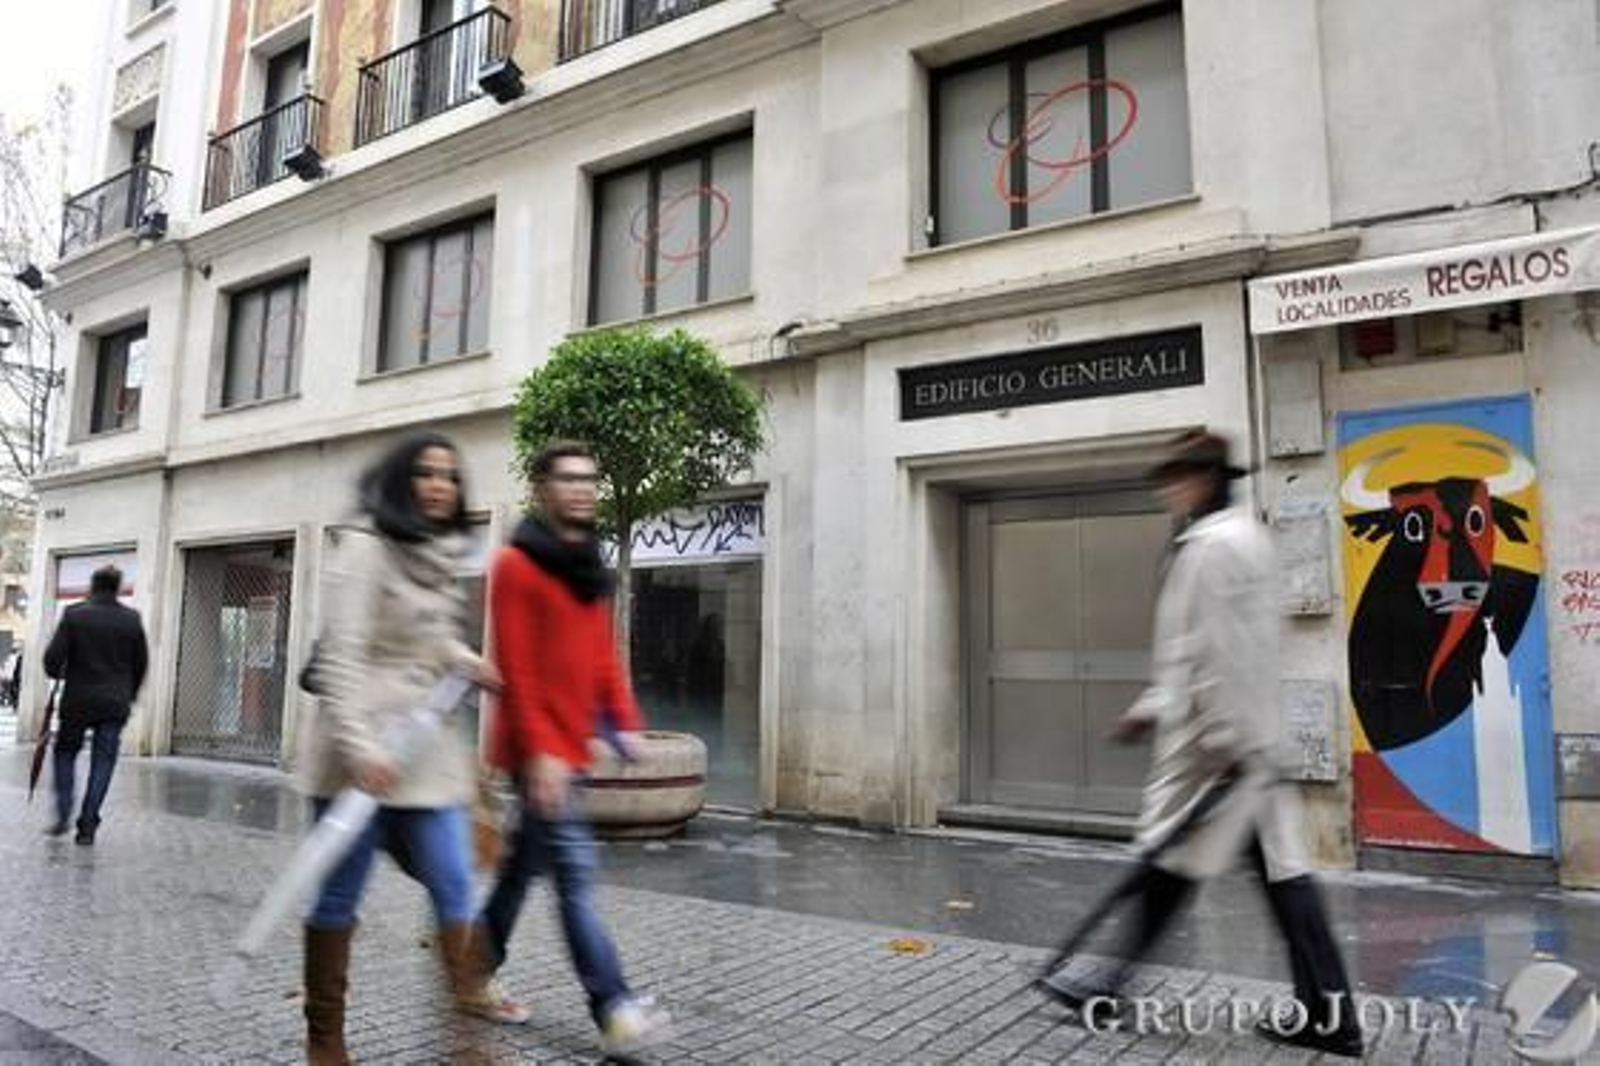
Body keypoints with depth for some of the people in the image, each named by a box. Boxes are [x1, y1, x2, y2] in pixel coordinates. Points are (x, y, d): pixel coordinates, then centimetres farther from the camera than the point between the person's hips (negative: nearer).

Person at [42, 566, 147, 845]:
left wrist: (58, 675, 15)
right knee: (102, 762, 5)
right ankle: (88, 826, 3)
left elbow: (52, 657, -8)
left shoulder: (74, 615, -6)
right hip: (115, 704, 1)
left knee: (65, 751, 19)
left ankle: (63, 813, 12)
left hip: (78, 700, -1)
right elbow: (141, 664, 4)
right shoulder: (132, 620, 0)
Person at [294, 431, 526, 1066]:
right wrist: (359, 745, -23)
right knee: (339, 894, 8)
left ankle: (467, 986, 24)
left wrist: (464, 662, 9)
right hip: (362, 751, -6)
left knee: (453, 883, 6)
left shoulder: (439, 558, 12)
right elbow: (341, 654, -16)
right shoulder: (365, 546, -10)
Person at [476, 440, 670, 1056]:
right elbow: (516, 668, -16)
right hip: (540, 750, -8)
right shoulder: (518, 566, -10)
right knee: (575, 872, -8)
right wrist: (540, 750, -21)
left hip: (569, 744, 8)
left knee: (526, 862, 17)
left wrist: (624, 720, 6)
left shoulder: (589, 567, 14)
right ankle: (615, 1010, -4)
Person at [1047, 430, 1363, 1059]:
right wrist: (1154, 705, 22)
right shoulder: (1243, 537, 18)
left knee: (1171, 858, 2)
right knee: (1278, 864, 9)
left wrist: (1221, 740, -21)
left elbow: (1218, 651, -21)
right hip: (1250, 736, 10)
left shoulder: (1211, 545, -14)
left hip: (1215, 739, -10)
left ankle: (1115, 988, 16)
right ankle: (1326, 1014, 13)